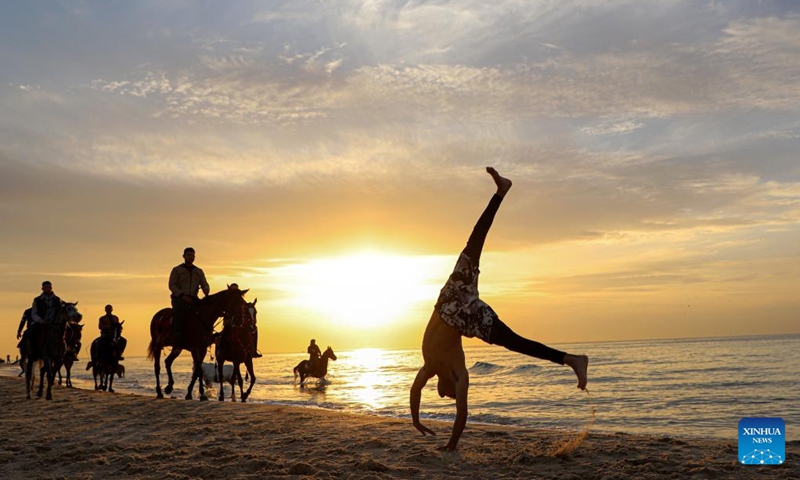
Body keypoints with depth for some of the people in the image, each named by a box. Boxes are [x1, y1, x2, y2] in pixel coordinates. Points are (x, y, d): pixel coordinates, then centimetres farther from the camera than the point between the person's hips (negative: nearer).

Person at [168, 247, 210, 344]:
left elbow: (204, 284, 14)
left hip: (193, 298, 4)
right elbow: (172, 285, -1)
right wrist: (182, 295, -16)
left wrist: (206, 290, -13)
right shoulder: (177, 270, 8)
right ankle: (177, 336, -36)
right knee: (179, 310, -34)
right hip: (179, 297, -4)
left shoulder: (199, 271, 19)